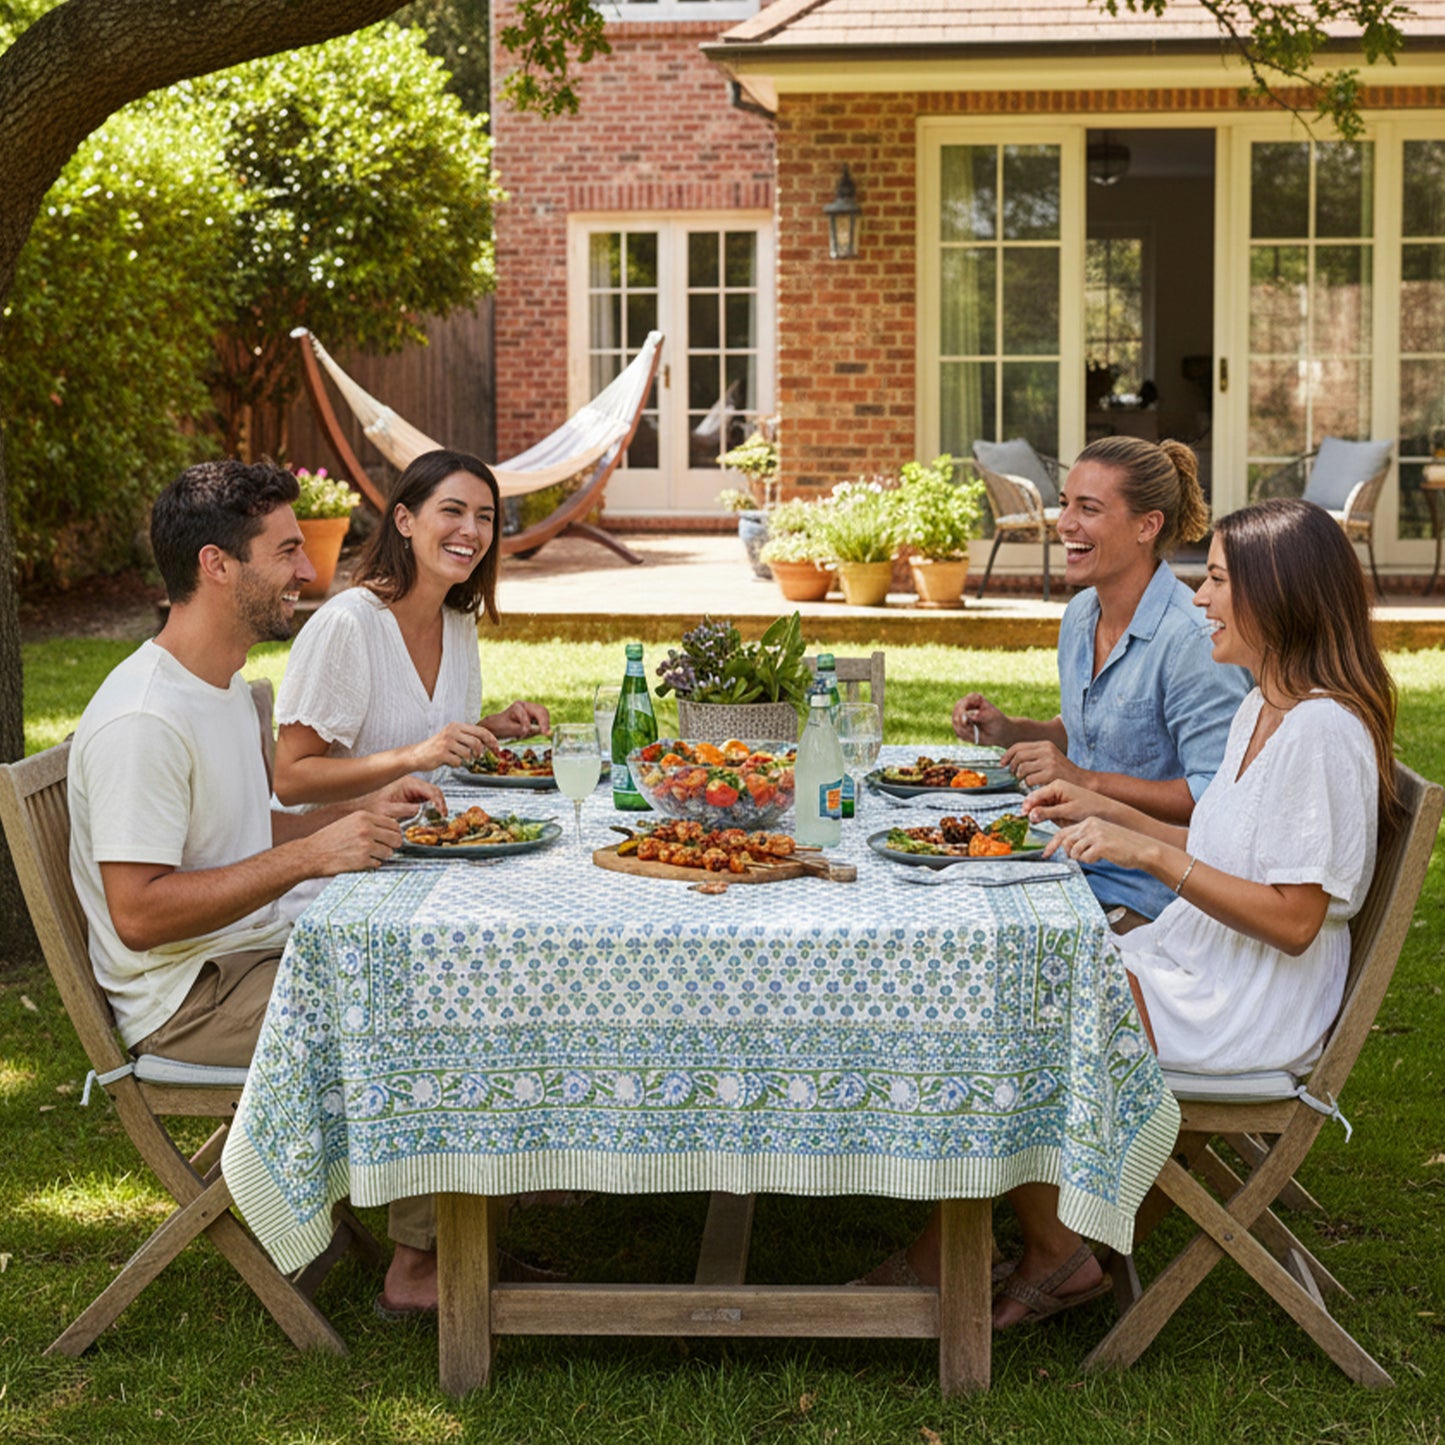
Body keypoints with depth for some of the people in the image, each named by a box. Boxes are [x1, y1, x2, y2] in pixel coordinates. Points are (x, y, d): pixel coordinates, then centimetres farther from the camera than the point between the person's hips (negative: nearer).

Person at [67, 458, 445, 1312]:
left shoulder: (225, 685, 12)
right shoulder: (142, 720, -22)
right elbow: (138, 913, -27)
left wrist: (361, 814, 9)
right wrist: (310, 856, -27)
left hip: (260, 954, 10)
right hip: (188, 998, -10)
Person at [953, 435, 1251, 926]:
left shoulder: (1194, 640, -18)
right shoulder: (1080, 615, 9)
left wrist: (1089, 781, -25)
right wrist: (1008, 730, 7)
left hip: (1144, 899, -8)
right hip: (1078, 871, 8)